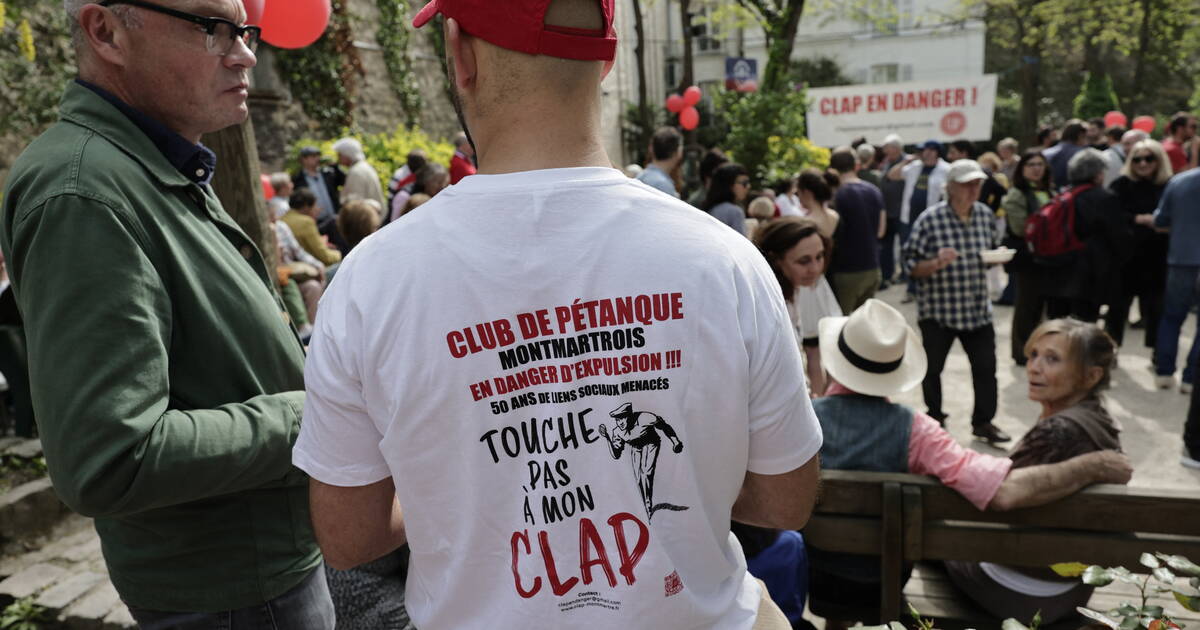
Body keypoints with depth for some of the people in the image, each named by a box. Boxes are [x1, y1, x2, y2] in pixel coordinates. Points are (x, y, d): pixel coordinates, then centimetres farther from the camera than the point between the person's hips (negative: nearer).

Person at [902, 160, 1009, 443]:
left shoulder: (986, 215, 2)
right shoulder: (929, 220, -15)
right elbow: (911, 265, -12)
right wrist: (936, 263, -30)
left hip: (978, 309, 4)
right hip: (937, 310, -4)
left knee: (986, 367, 7)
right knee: (933, 368, 12)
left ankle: (983, 421, 25)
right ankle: (934, 419, 32)